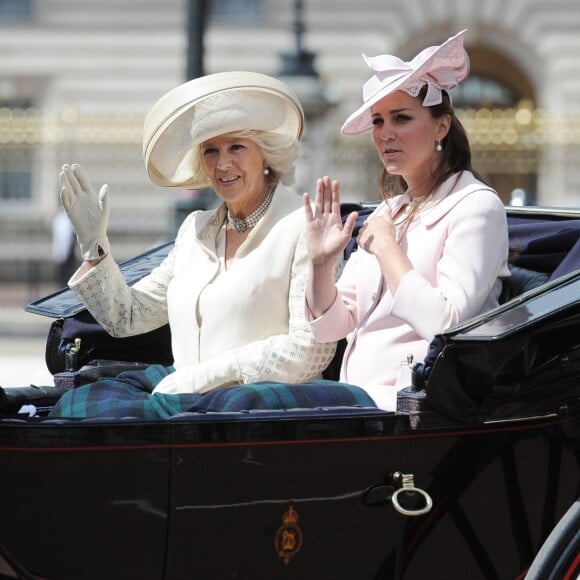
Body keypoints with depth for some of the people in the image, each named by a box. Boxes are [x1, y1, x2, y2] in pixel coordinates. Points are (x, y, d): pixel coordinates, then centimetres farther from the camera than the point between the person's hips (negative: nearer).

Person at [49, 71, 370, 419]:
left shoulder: (302, 226, -4)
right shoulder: (196, 229, 18)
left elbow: (312, 351, -12)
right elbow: (126, 318, 21)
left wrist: (209, 375, -13)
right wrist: (94, 243, 10)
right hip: (187, 397, 7)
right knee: (76, 403, -20)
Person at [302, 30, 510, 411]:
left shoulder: (475, 205, -4)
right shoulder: (387, 213, 19)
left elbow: (445, 326, -17)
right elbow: (331, 327, 16)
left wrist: (386, 247, -9)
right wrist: (321, 263, -2)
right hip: (357, 400, 7)